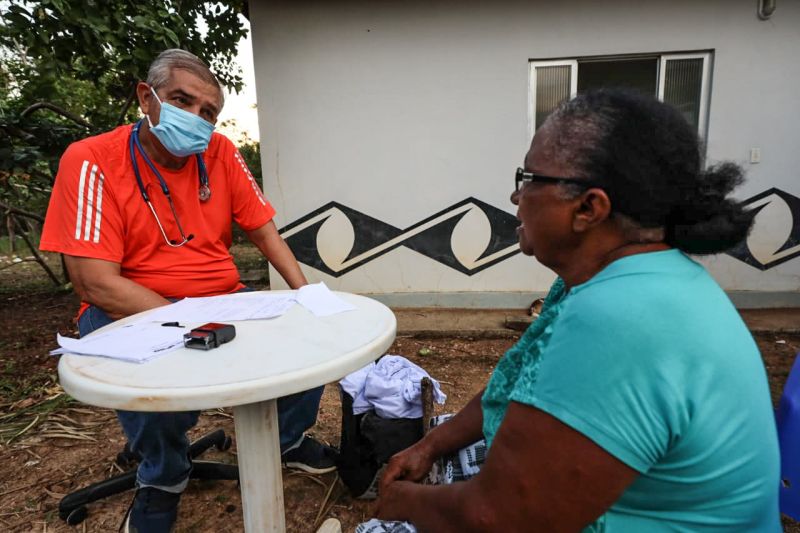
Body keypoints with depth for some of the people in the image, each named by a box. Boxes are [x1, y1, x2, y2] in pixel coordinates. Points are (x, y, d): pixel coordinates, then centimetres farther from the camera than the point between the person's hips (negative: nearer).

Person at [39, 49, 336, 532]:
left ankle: (288, 438, 16)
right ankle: (163, 479, 1)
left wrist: (304, 294, -13)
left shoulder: (221, 153, -3)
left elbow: (263, 230, 1)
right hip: (129, 311, -4)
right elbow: (96, 282, -21)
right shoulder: (91, 161, -15)